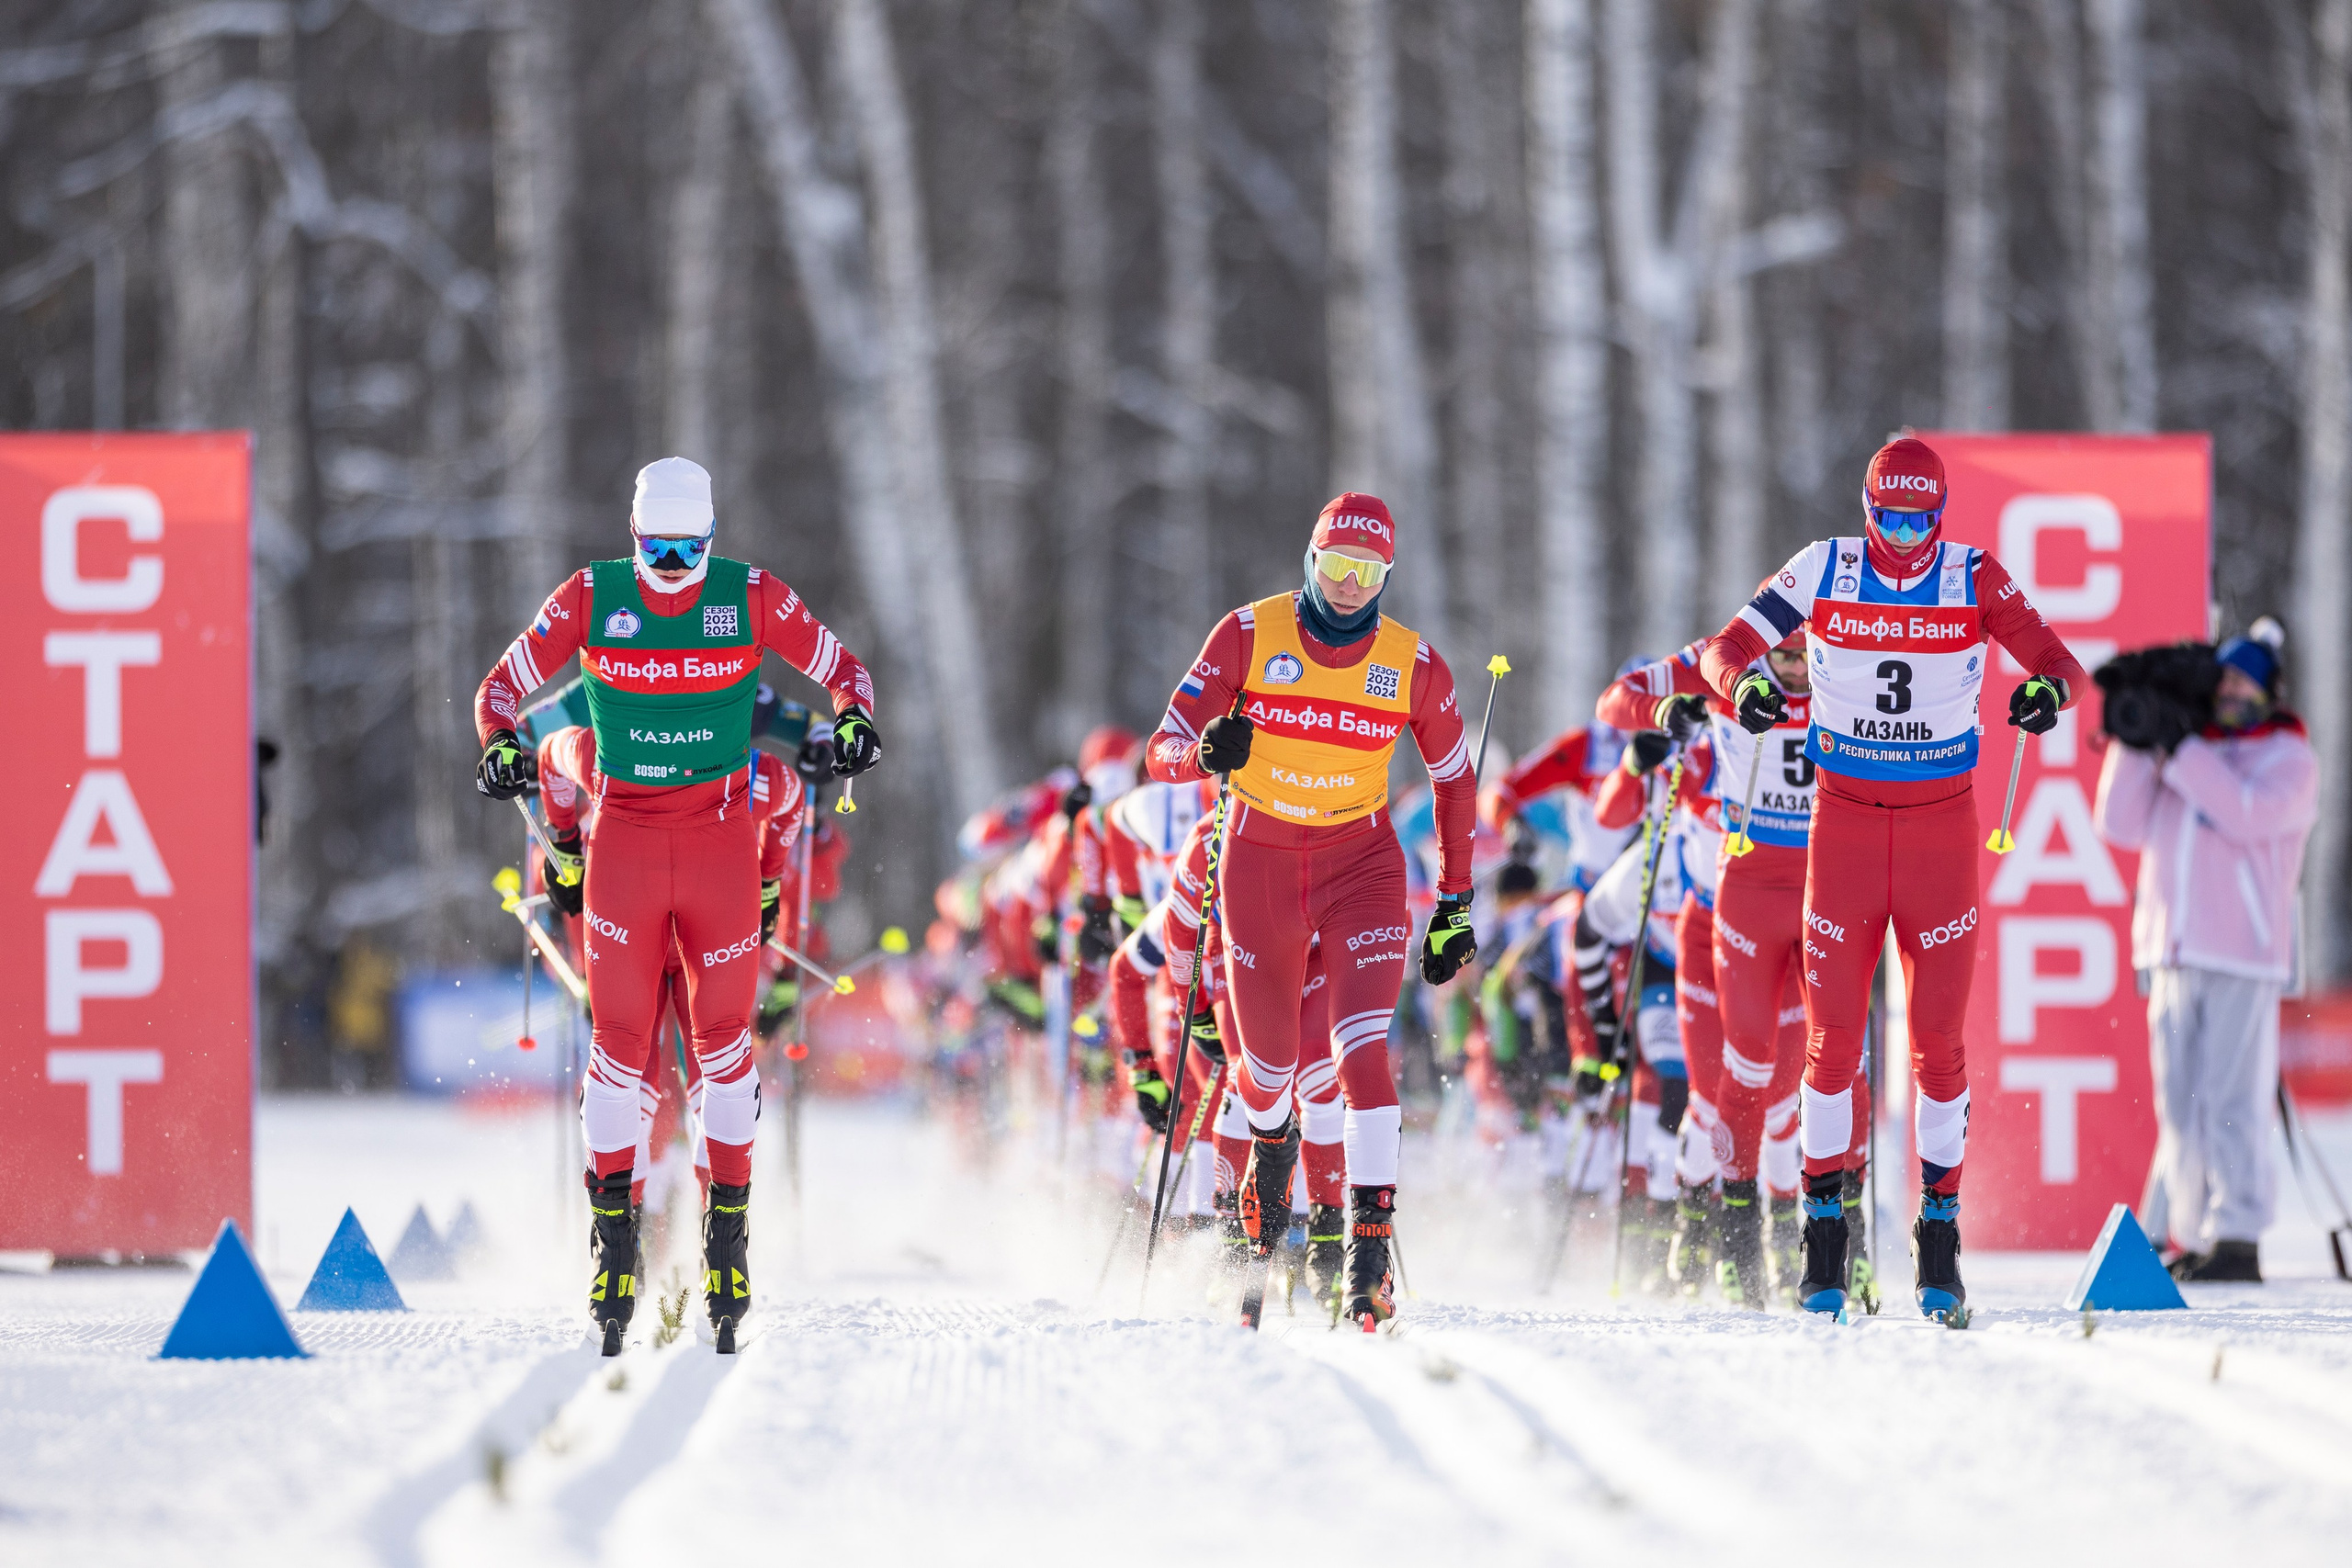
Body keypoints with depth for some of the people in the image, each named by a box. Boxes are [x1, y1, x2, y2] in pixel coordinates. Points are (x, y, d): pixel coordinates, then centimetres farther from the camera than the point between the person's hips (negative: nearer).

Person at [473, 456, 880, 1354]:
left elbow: (841, 669, 8)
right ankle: (613, 1222, 4)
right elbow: (502, 685, 5)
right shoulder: (591, 599, -2)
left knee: (722, 1032, 0)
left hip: (719, 834, 0)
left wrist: (854, 722, -13)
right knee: (619, 1036, -4)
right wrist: (498, 745, -15)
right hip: (622, 833, 0)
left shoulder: (753, 597, -3)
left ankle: (730, 1218, 11)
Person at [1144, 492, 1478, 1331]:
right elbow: (1164, 749, -10)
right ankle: (1271, 1143, 47)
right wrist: (1205, 754, -34)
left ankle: (1371, 1241, -21)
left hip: (1362, 863, -1)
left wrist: (1454, 905, 7)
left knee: (1364, 1049, -20)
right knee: (1269, 1064, 10)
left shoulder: (1414, 665, -5)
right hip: (1260, 859, 1)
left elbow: (1455, 781, 9)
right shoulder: (1248, 635, -8)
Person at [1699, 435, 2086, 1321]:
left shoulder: (1974, 580, -3)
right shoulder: (1825, 571, -2)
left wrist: (2046, 690, -32)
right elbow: (1726, 647, -1)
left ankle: (1940, 1233, 7)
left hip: (1940, 824, 0)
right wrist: (1743, 685, -25)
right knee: (1832, 1035, -2)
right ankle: (1823, 1228, 6)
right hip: (1843, 817, 0)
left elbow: (2059, 663, -8)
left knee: (1938, 1038, -1)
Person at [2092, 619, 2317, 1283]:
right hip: (2173, 954, 6)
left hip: (2243, 957, -6)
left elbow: (2249, 813, -16)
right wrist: (2135, 744, 1)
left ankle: (2238, 1240, -10)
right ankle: (2195, 1239, 9)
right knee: (2180, 1105, 5)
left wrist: (2179, 753, -15)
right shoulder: (2190, 750, 19)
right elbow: (2123, 826, 11)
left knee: (2232, 1103, -11)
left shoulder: (2288, 757, 3)